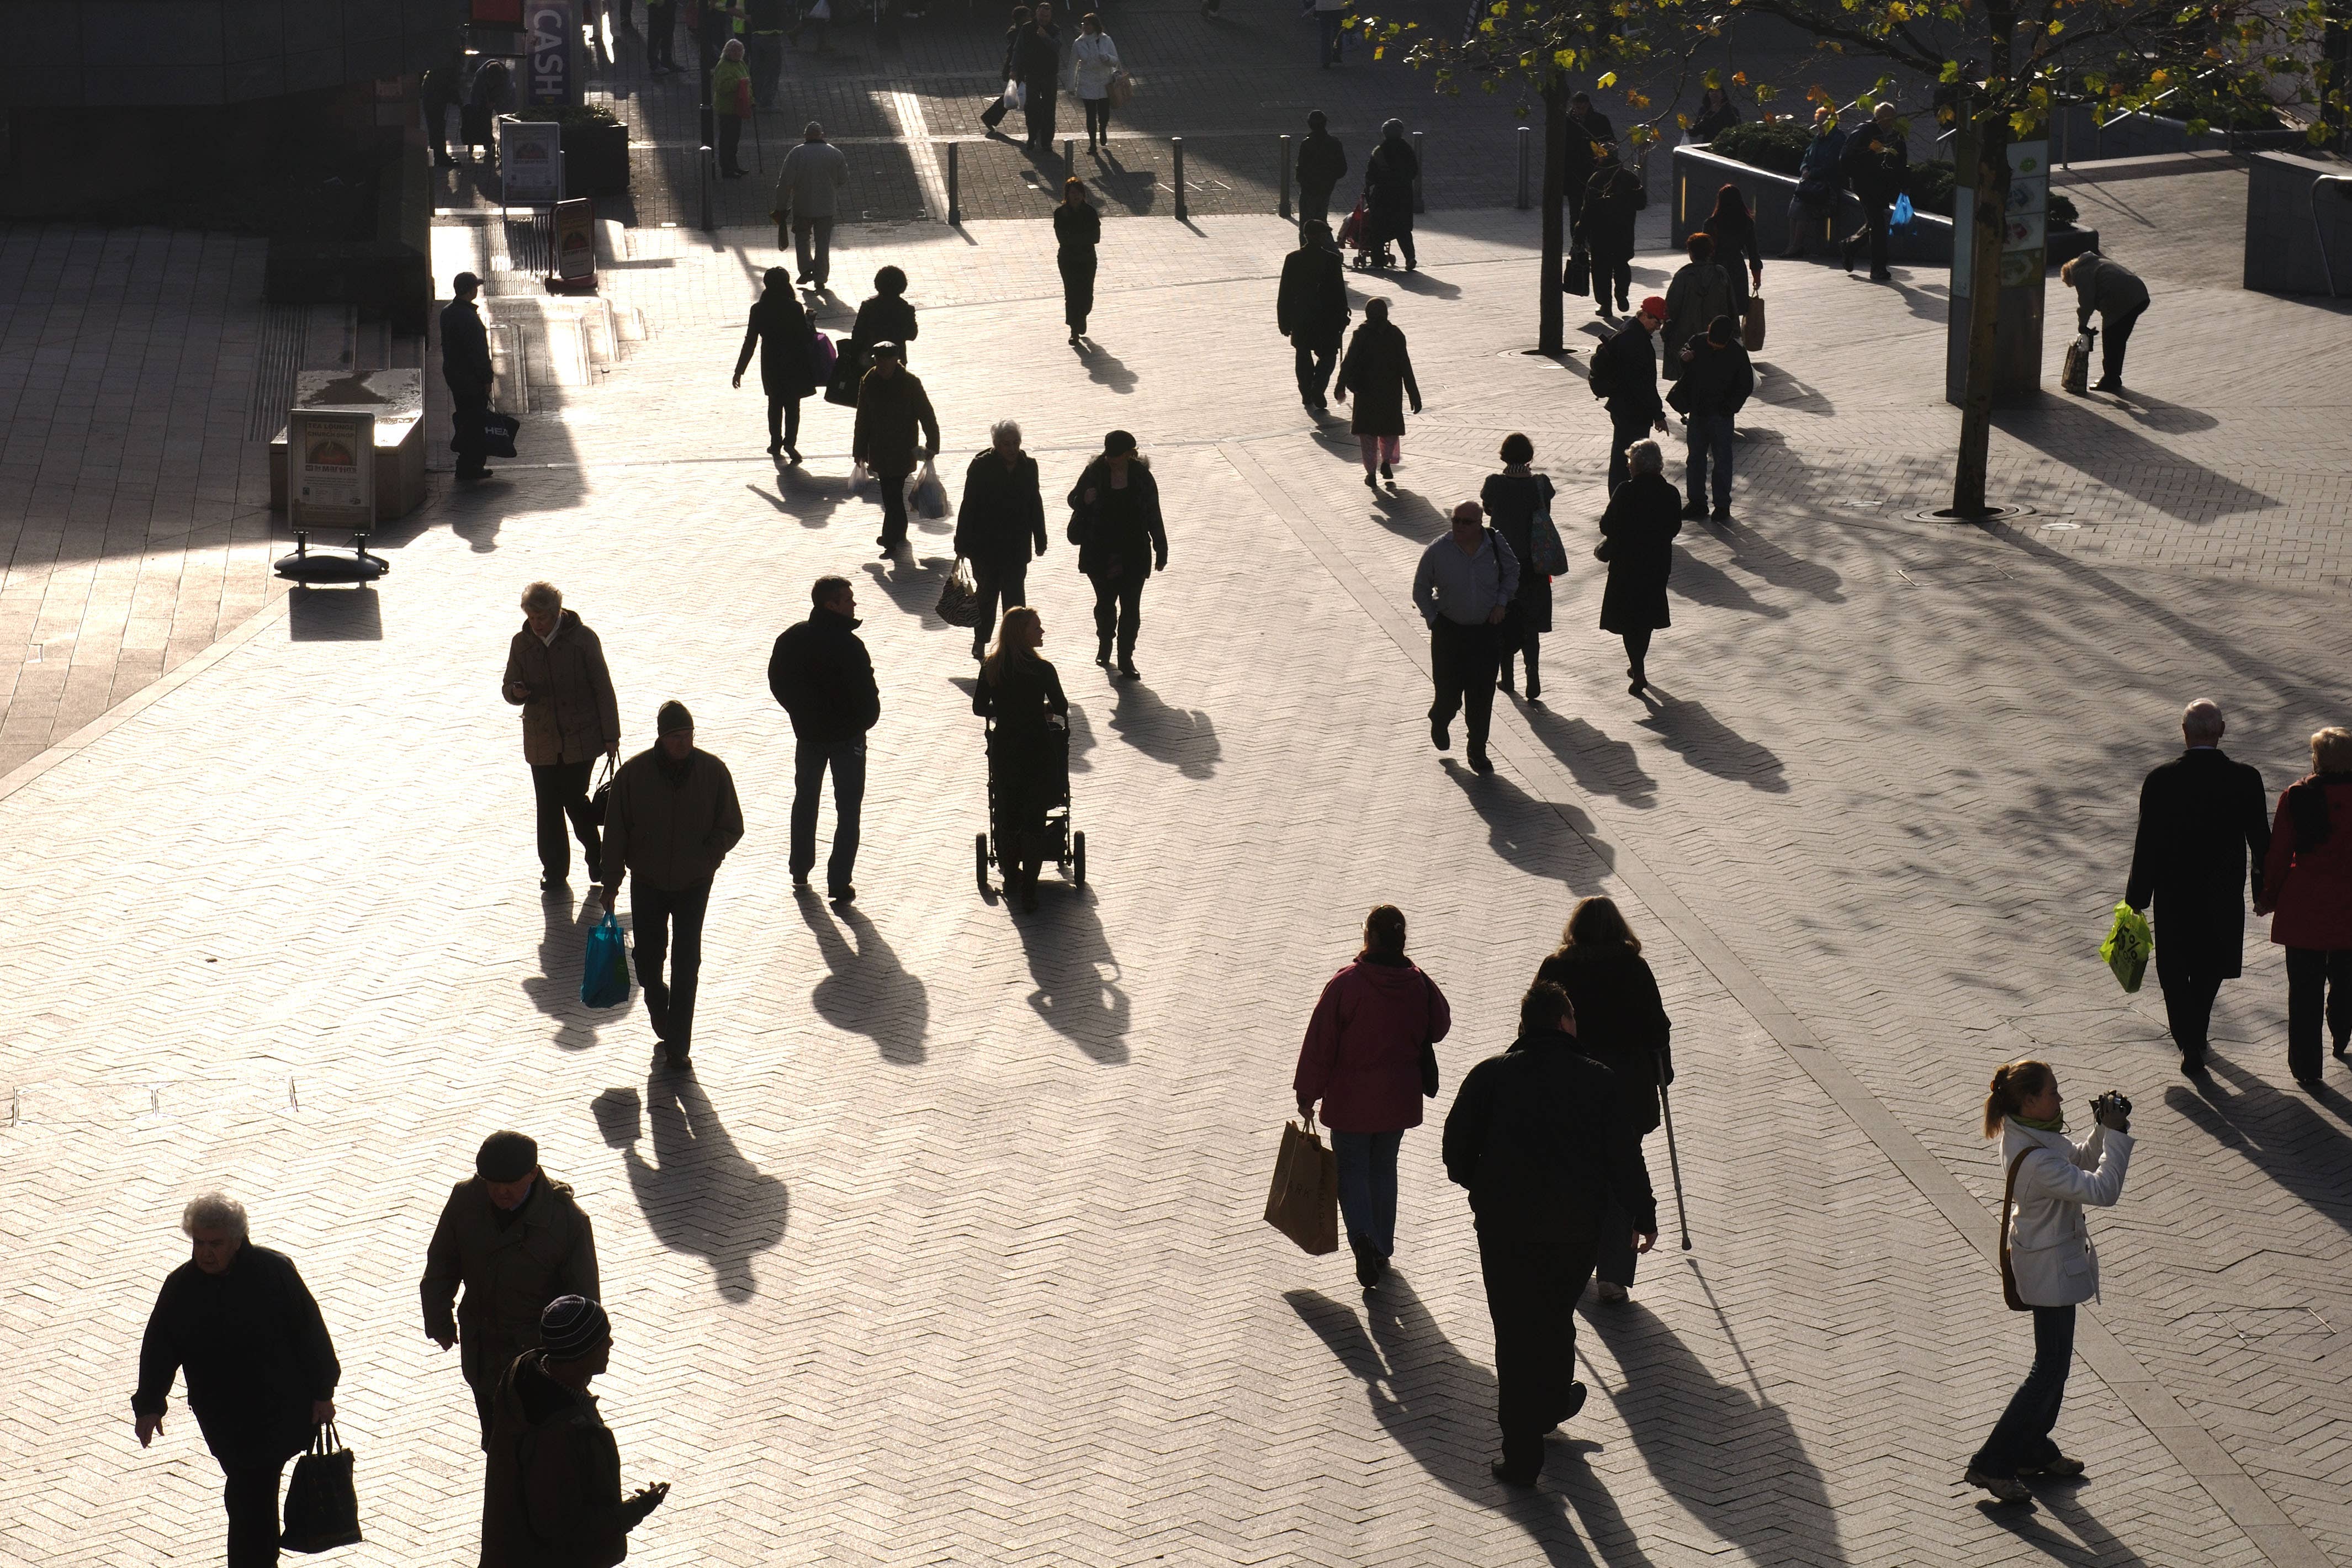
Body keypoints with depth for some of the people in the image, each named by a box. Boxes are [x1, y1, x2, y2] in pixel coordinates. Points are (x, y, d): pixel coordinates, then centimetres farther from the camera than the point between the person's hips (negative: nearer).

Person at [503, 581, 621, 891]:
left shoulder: (582, 639, -6)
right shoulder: (522, 643, 4)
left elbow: (603, 688, -3)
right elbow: (509, 687, 13)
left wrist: (610, 736, -4)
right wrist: (516, 692, -14)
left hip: (581, 737, -3)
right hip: (541, 741, 3)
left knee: (574, 798, -3)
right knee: (548, 807, 3)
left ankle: (596, 854, 22)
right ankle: (554, 870, 16)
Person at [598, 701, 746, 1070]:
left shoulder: (713, 772, -9)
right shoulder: (633, 774, -11)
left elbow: (731, 828, 0)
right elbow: (615, 833, -2)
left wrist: (704, 856, -15)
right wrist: (611, 884, 1)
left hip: (694, 884, -1)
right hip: (648, 884, 1)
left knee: (686, 967, -3)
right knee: (648, 963, 8)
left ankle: (678, 1044, 5)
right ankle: (662, 1018, 38)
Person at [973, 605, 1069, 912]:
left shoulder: (991, 667, -4)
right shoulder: (1042, 670, -15)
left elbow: (980, 708, 5)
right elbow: (1061, 707, -3)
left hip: (1003, 749, 4)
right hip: (1037, 750, -4)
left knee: (1006, 816, 18)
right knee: (1034, 819, 5)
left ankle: (1011, 878, 30)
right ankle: (1028, 891, 6)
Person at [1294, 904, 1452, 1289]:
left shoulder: (1345, 984, -16)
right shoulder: (1419, 985, -6)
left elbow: (1319, 1043, -12)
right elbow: (1439, 1027, 11)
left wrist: (1307, 1095, -3)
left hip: (1350, 1099, -3)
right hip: (1398, 1099, 3)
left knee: (1352, 1170, 7)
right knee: (1384, 1170, 18)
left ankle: (1362, 1237, -17)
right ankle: (1382, 1250, 23)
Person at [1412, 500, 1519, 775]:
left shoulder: (1495, 544, -8)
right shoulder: (1437, 551, -13)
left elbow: (1512, 572, 13)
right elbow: (1421, 589, 2)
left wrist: (1502, 602, 0)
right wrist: (1433, 620, -5)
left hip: (1486, 629, 1)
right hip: (1449, 630, -1)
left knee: (1482, 695, 2)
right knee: (1449, 692, 4)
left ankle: (1478, 752, 18)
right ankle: (1439, 722, 40)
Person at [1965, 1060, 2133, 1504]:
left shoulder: (2032, 1135, -2)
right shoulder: (2035, 1160, -33)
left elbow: (2082, 1159, 11)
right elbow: (2102, 1190, -32)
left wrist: (2105, 1129, -5)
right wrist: (2116, 1134, -25)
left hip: (2056, 1259, 10)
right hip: (2050, 1268, -10)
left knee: (2055, 1360, 22)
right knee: (2050, 1368, 0)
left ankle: (2033, 1450, 36)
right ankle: (1991, 1464, 6)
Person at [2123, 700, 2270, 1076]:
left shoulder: (2161, 779, -15)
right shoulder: (2246, 780, -11)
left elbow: (2147, 842, -10)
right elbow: (2261, 841, -3)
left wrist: (2137, 896, -1)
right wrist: (2263, 889, 11)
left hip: (2174, 893, -2)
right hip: (2224, 894, 2)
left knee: (2174, 970, 12)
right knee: (2210, 966, 23)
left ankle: (2191, 1045, -1)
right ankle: (2196, 1034, 39)